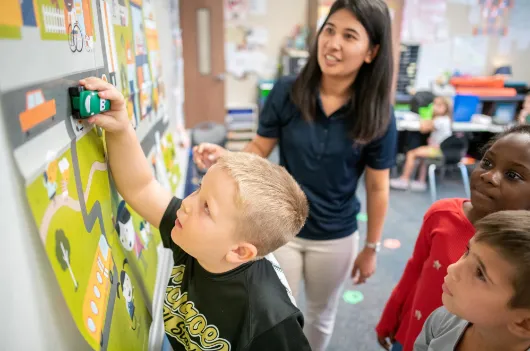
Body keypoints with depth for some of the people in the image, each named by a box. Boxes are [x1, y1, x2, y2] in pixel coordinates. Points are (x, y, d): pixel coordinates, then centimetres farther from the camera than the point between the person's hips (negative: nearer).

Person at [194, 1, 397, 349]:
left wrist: (371, 248, 1)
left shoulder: (378, 116, -16)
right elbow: (260, 149, -6)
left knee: (321, 315, 26)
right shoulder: (287, 92, -15)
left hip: (336, 237, 0)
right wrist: (224, 157, -26)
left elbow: (377, 188, -7)